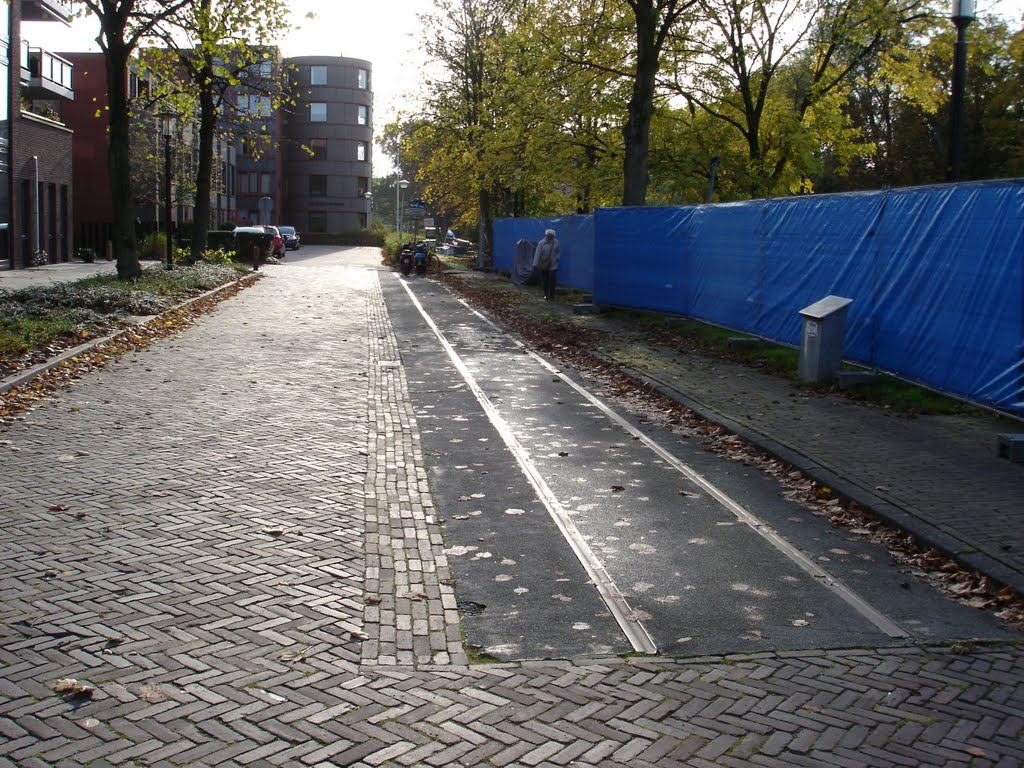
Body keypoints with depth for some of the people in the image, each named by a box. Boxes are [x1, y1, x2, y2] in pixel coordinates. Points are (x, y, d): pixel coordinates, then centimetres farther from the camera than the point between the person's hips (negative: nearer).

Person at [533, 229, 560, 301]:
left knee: (551, 281, -7)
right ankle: (546, 295, 20)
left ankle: (551, 296, 2)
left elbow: (559, 251, 16)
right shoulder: (541, 243, -5)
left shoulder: (556, 243, 1)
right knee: (544, 281, 6)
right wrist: (535, 264, -13)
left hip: (552, 265, 0)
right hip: (543, 265, 0)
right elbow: (537, 253, -8)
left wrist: (557, 258, 0)